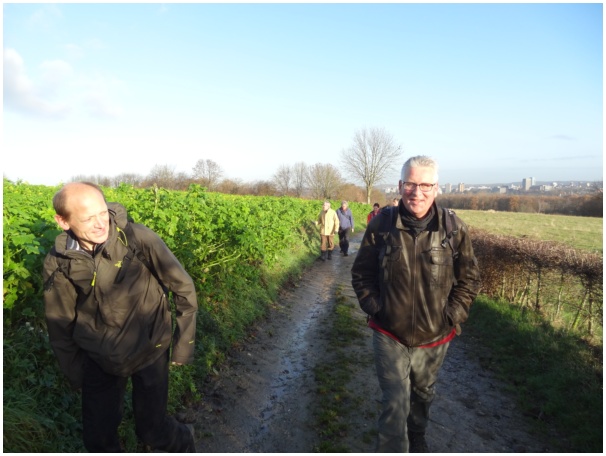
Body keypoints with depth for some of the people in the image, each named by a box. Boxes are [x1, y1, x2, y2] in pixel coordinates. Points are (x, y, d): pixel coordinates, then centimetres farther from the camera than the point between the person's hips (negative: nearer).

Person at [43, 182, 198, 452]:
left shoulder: (136, 238, -23)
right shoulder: (58, 263, -13)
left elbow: (183, 288, -13)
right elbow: (60, 325, 2)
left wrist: (183, 344, -9)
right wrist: (76, 375, 9)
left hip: (149, 351, -2)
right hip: (99, 358, 3)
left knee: (152, 429, 7)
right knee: (97, 436, 14)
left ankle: (183, 446, 41)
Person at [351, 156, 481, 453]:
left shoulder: (453, 227, -13)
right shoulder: (382, 223, -14)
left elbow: (469, 277, -1)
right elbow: (361, 273, -2)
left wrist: (452, 317, -7)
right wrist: (374, 308, -8)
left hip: (434, 336, 2)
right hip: (389, 334, -2)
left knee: (423, 394, 26)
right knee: (395, 404, 2)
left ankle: (417, 437, 55)